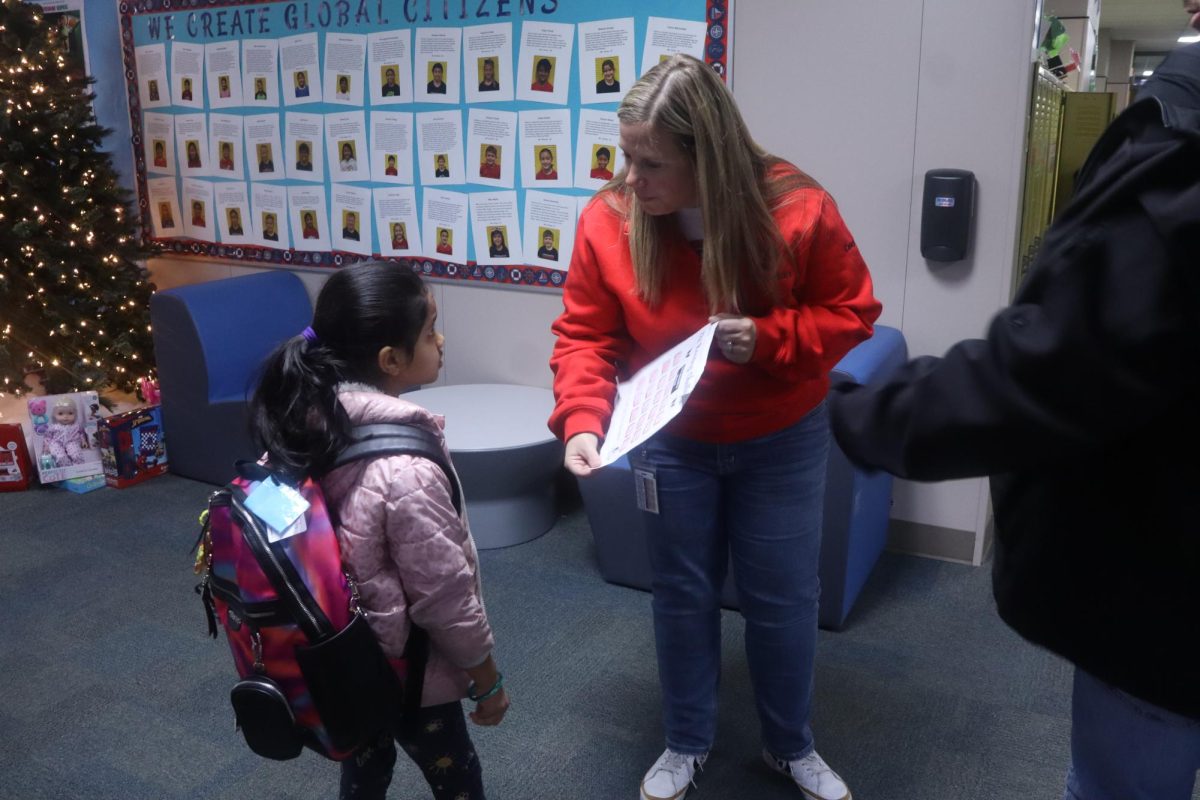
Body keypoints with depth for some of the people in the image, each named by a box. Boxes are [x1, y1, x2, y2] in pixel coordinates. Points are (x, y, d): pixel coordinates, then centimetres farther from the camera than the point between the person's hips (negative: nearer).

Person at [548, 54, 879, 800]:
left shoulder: (798, 210, -22)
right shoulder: (607, 220, -18)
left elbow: (852, 312, -11)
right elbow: (584, 335, -11)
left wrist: (768, 339, -28)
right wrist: (583, 422, -28)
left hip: (782, 441, -1)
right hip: (672, 444, 1)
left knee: (783, 597, 12)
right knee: (681, 594, 14)